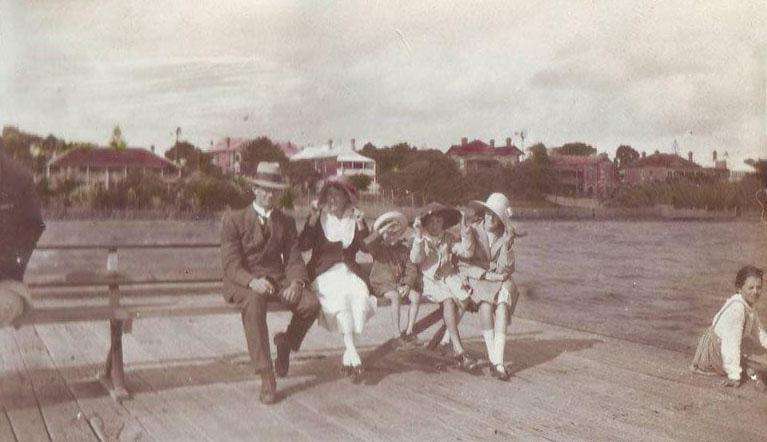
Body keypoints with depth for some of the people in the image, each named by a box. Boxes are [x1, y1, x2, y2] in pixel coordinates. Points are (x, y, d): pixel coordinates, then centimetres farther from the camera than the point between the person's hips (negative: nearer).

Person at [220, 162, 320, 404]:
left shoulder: (286, 222, 15)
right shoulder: (234, 219, 2)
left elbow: (294, 260, 8)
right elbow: (231, 264, -7)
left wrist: (297, 282, -16)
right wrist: (253, 282, -28)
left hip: (277, 279, 3)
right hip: (243, 282, -3)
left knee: (311, 303, -27)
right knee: (254, 303, -39)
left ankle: (286, 342, 6)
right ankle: (266, 377, -34)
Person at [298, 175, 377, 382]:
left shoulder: (355, 217, 11)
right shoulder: (319, 216, 5)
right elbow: (303, 245, -6)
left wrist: (361, 226, -13)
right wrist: (313, 219, -14)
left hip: (349, 271, 2)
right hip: (324, 273, -2)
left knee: (360, 296, -27)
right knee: (341, 297, -31)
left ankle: (348, 357, -19)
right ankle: (352, 353, -30)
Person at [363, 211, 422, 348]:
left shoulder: (404, 249, 12)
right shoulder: (378, 248, 1)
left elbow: (411, 269, 4)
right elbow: (366, 245, -23)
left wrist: (407, 285, -14)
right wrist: (381, 231, -25)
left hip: (400, 283, 4)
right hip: (382, 284, -4)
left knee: (416, 296, -23)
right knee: (395, 296, -35)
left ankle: (409, 331, -12)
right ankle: (397, 335, -29)